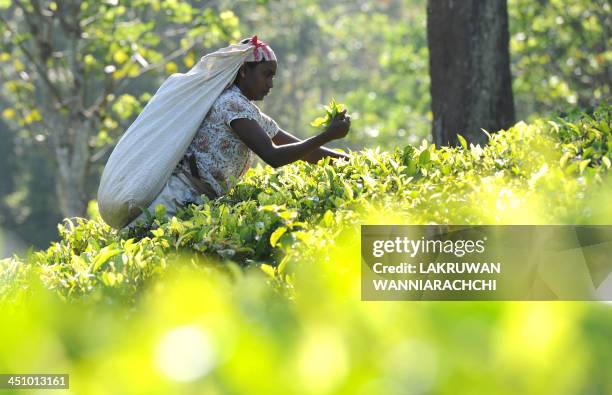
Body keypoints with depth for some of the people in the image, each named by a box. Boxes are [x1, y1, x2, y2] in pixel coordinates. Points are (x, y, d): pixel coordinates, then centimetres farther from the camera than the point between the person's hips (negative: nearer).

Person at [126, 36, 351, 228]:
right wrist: (328, 135, -17)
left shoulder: (257, 119, 21)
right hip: (179, 197, -10)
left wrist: (342, 159, 10)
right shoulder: (233, 104, -8)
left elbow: (305, 151, 25)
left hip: (197, 204, 10)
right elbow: (272, 156, -18)